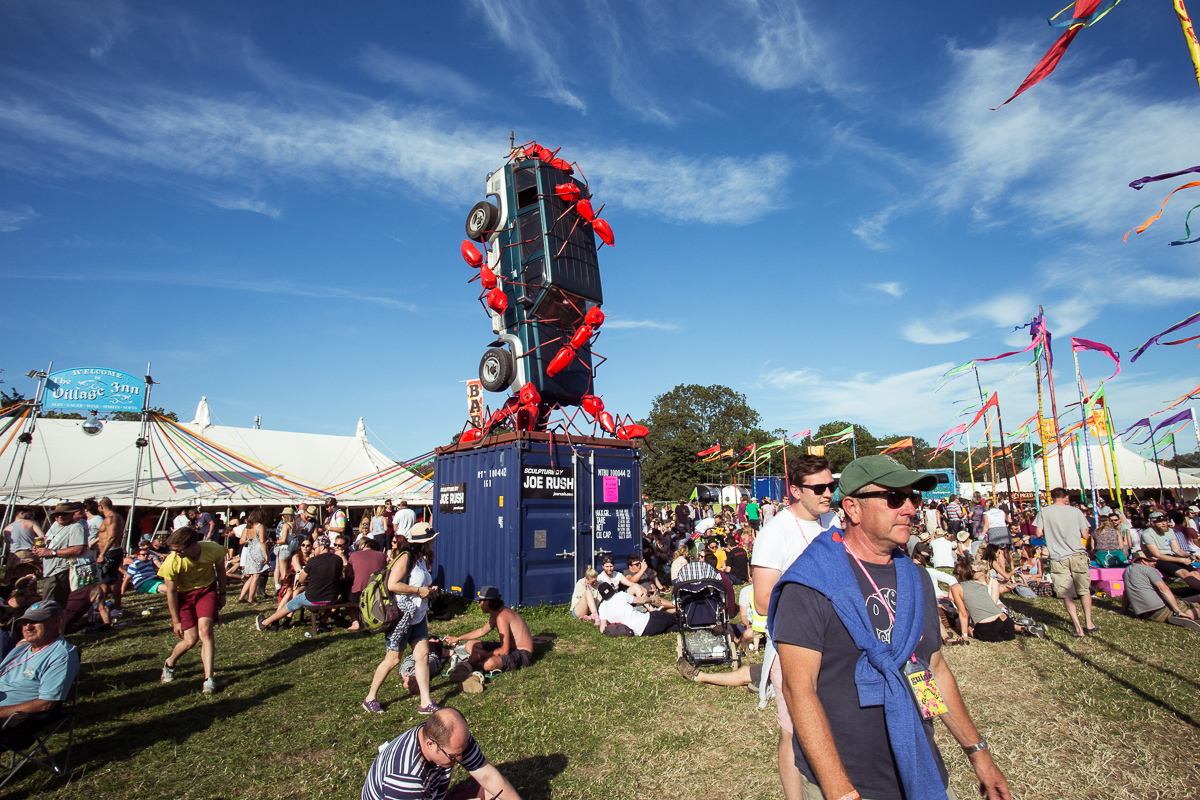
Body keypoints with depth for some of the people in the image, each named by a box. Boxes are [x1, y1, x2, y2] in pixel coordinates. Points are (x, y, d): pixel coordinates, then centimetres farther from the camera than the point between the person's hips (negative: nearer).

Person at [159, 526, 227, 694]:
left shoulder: (214, 550, -25)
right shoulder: (172, 562, -28)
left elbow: (220, 570, -1)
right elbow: (171, 592, -13)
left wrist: (222, 594, 7)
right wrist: (176, 621, -6)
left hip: (207, 590, 1)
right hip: (184, 594, 0)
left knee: (205, 631, -17)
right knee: (191, 640, -4)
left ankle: (208, 679, -11)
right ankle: (170, 663, 30)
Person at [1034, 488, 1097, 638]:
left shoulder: (1044, 511, -2)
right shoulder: (1076, 511, 1)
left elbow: (1038, 533, -5)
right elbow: (1085, 535, 3)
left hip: (1058, 558, -1)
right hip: (1078, 555, 2)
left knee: (1067, 595, 4)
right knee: (1085, 590, 18)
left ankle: (1078, 629, 1)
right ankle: (1089, 624, 17)